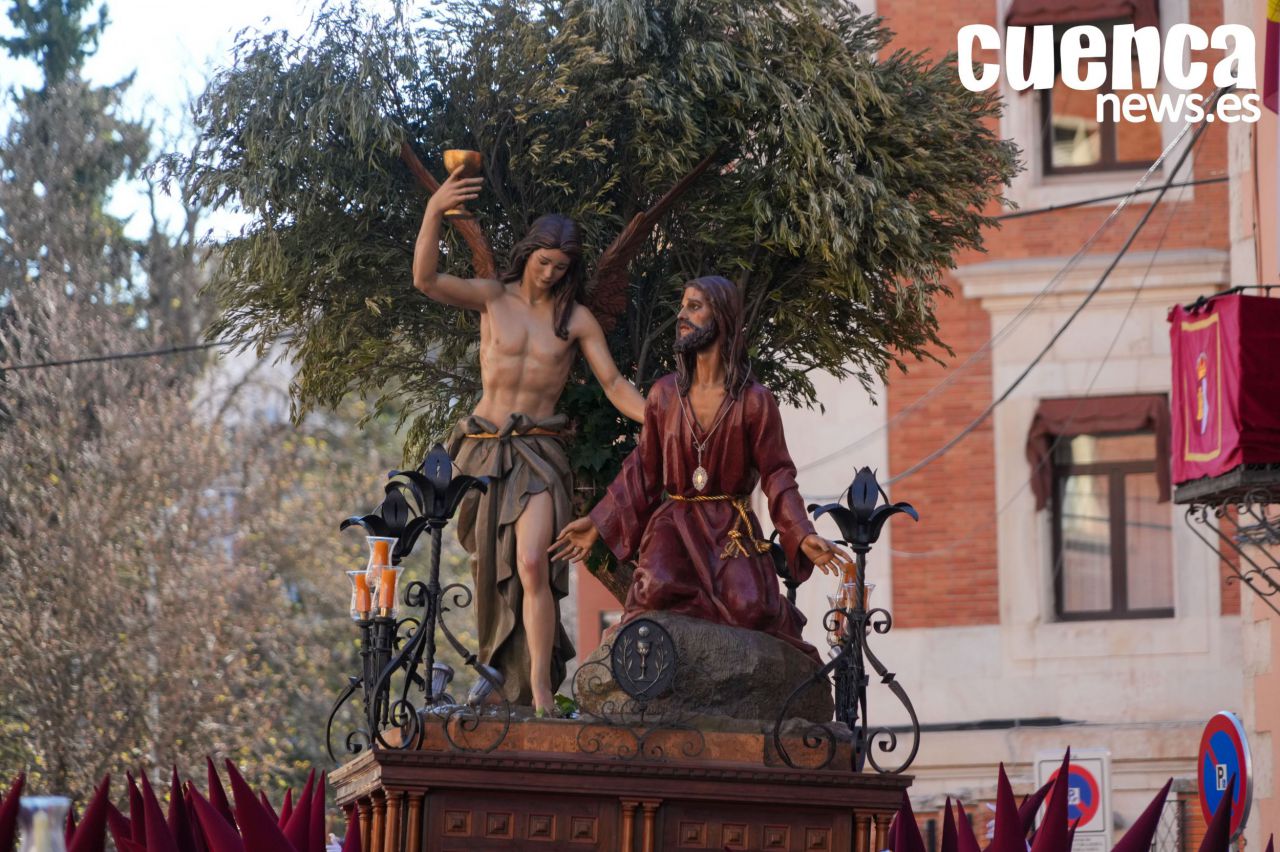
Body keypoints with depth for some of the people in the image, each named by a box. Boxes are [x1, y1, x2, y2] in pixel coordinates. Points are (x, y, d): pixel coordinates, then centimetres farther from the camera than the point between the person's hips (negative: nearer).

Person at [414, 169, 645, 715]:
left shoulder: (576, 320, 5)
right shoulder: (492, 298, 5)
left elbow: (615, 386, 5)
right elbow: (426, 281, -9)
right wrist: (434, 213, -22)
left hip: (537, 452, -2)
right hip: (482, 450, 2)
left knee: (532, 566, -19)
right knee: (490, 571, 7)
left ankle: (541, 695, -22)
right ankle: (497, 675, 20)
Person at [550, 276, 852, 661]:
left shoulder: (754, 400, -2)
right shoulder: (664, 394, 6)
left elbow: (776, 474, -1)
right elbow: (643, 470, 14)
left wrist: (803, 535, -14)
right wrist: (597, 524, 10)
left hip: (731, 527, -1)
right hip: (674, 522, 1)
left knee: (750, 610, -24)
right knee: (658, 587, -32)